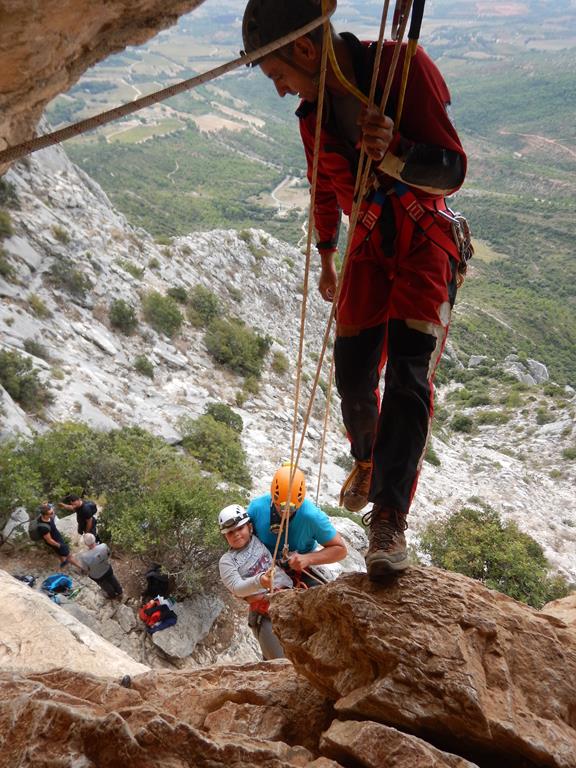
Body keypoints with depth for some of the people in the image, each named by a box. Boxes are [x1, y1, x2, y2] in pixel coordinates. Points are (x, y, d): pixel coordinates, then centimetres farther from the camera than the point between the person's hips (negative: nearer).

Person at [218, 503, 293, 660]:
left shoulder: (260, 539, 8)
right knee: (280, 661, -8)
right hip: (264, 614, -3)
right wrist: (259, 581, -32)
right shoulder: (227, 561, 1)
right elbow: (237, 588, -13)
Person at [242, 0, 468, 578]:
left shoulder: (405, 68, -16)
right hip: (368, 244, 5)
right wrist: (326, 260, 25)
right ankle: (367, 457, 30)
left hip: (426, 242, -4)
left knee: (408, 375, -17)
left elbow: (452, 171, -18)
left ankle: (389, 518, -12)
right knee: (352, 372, -1)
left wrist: (393, 155, -37)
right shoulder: (312, 114, 2)